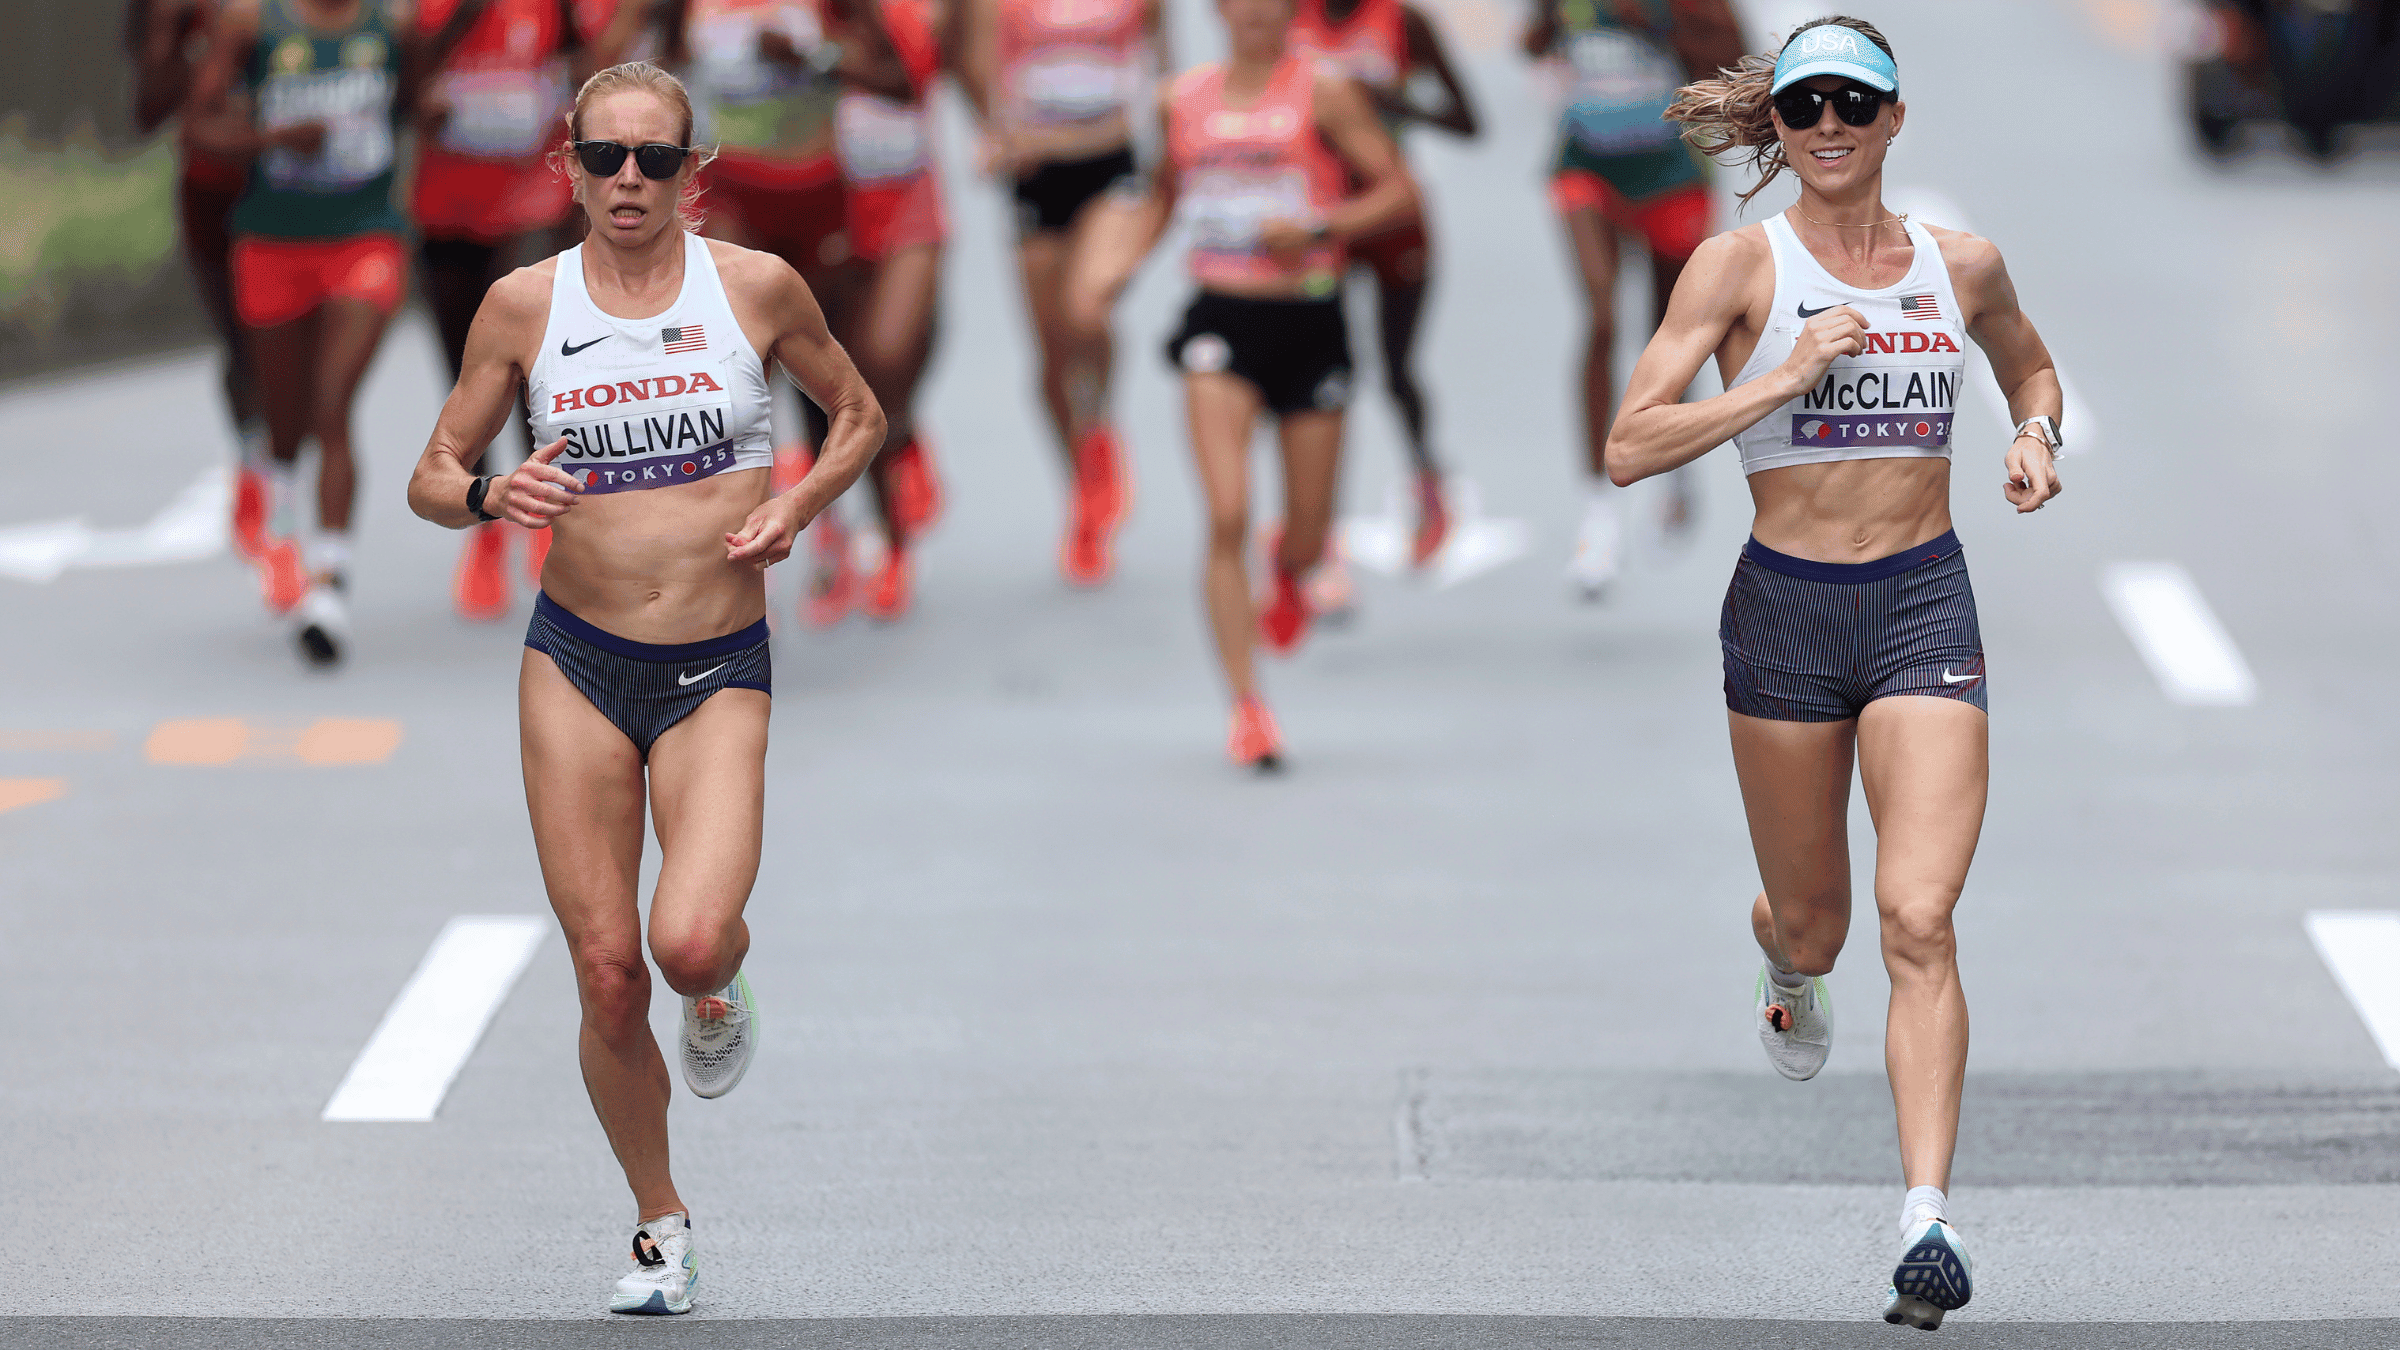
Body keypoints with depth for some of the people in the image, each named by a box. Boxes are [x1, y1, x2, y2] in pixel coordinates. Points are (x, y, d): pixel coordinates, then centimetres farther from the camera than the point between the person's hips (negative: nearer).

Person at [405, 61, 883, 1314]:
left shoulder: (756, 286, -2)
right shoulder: (525, 303, -1)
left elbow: (859, 415, 14)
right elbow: (432, 475, 6)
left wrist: (791, 511, -3)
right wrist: (488, 496, -17)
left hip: (719, 669, -1)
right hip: (576, 660, 1)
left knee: (690, 938, -23)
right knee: (606, 975, 0)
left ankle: (718, 996, 17)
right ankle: (660, 1232, 21)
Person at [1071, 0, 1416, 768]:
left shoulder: (1325, 94, -4)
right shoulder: (1182, 100, 7)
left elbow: (1398, 191, -5)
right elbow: (1162, 200, 21)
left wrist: (1317, 227, -19)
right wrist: (1109, 273, 7)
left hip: (1308, 321, -1)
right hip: (1219, 324, 1)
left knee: (1307, 536, 8)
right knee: (1227, 517, -15)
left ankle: (1286, 581, 48)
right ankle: (1247, 708, -9)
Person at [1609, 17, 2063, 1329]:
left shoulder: (1962, 267, 4)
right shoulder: (1739, 266, -5)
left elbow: (2032, 369, 26)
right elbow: (1629, 448, -13)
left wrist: (2036, 437, 4)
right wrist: (1788, 377, -20)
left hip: (1926, 605, 0)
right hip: (1785, 610, 0)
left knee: (1919, 922, -15)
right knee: (1812, 922, 15)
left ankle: (1927, 1219, -19)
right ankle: (1788, 968, 54)